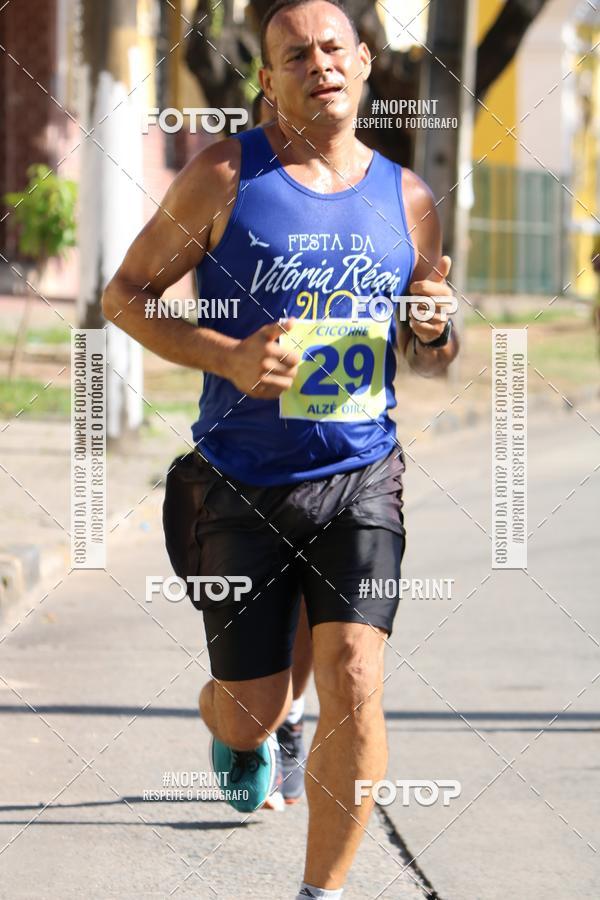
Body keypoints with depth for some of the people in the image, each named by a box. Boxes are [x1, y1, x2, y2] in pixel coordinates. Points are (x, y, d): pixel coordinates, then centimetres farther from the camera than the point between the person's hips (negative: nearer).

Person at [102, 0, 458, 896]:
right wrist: (229, 358, -15)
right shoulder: (225, 175, -4)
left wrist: (434, 332, -8)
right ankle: (236, 735, 46)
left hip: (360, 480, 1)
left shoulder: (407, 200, 6)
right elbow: (124, 294, 0)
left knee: (355, 684, -16)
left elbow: (430, 356, 18)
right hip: (243, 486, -1)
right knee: (248, 714, 6)